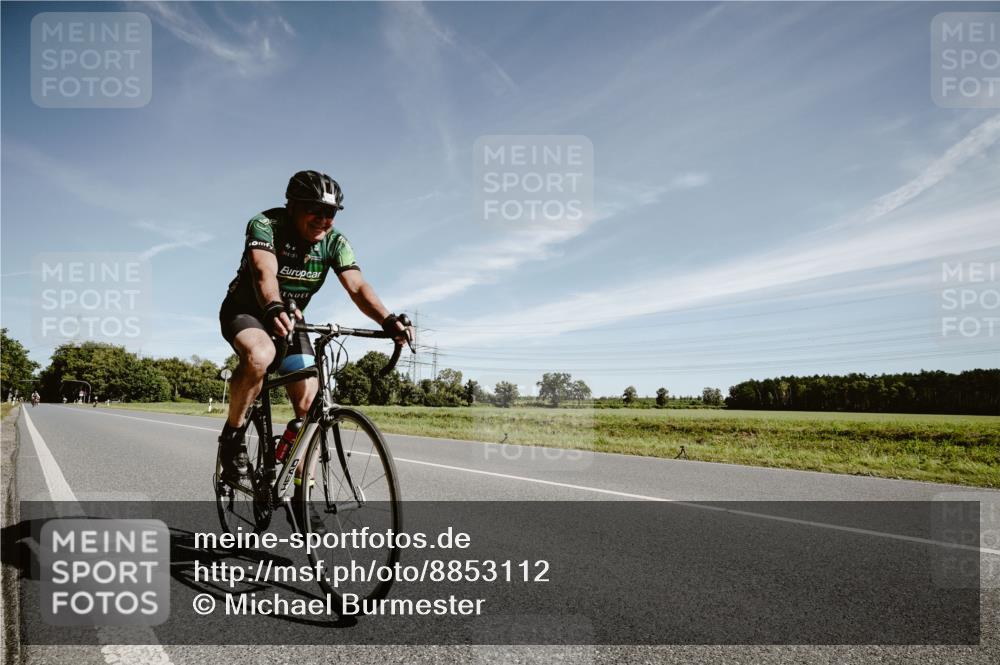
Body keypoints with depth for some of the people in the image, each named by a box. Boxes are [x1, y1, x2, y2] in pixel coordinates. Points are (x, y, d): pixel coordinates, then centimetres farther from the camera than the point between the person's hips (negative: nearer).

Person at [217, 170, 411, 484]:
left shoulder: (335, 242, -14)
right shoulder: (265, 225, -25)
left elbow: (357, 286, -28)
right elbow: (265, 273, -42)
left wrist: (388, 320, -47)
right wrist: (274, 309, -64)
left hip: (290, 319, 4)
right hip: (245, 311, -4)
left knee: (309, 403, -11)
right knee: (260, 355, -39)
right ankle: (232, 436, -13)